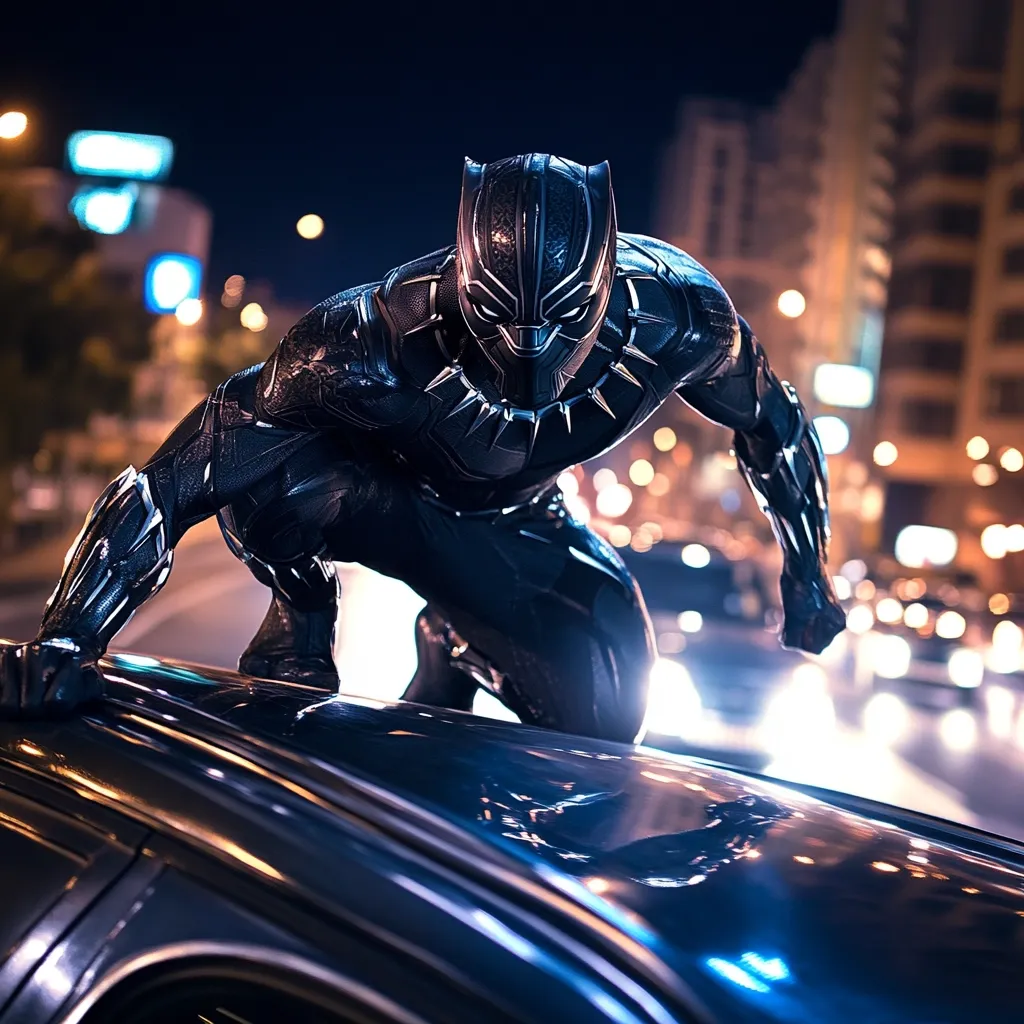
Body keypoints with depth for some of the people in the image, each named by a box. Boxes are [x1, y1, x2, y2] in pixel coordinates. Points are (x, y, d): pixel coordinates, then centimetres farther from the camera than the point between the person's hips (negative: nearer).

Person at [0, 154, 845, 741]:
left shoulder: (675, 315, -30)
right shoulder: (370, 346, -39)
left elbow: (769, 418, -8)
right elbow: (172, 481, -38)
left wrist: (807, 569, 1)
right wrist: (68, 637, -45)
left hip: (509, 523, 4)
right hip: (377, 490, -3)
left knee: (606, 714, -16)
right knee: (268, 474, -39)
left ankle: (456, 642, 17)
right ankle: (301, 619, -4)